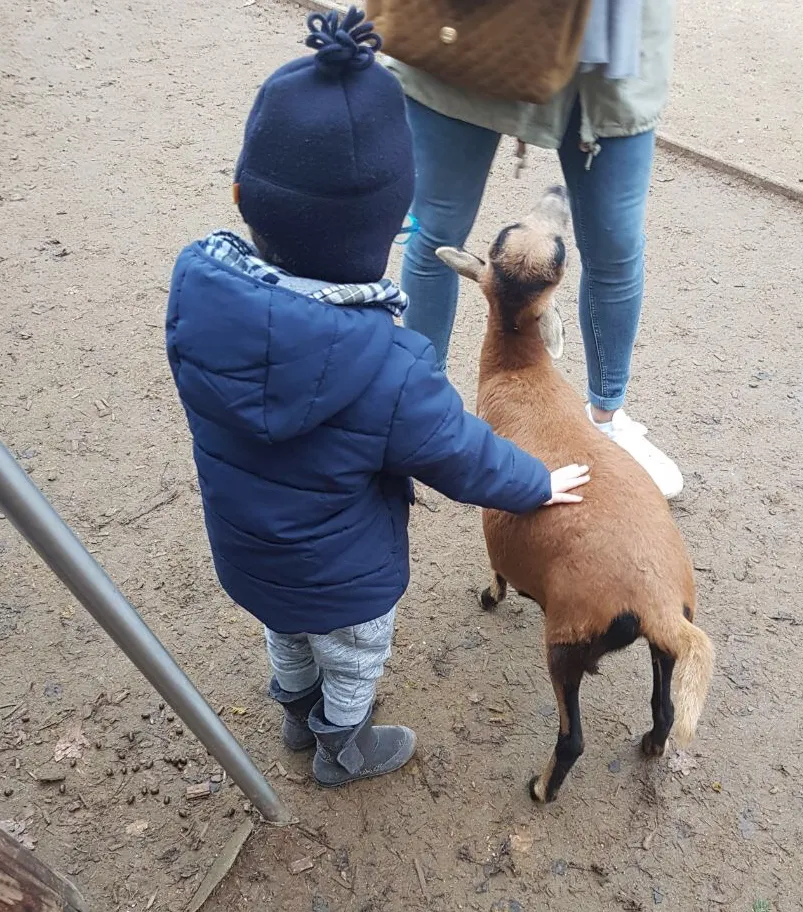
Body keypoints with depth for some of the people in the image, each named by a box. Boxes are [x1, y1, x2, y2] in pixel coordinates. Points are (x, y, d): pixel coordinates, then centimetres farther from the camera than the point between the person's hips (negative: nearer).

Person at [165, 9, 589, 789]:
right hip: (343, 585, -4)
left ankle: (299, 716, 65)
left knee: (286, 641, 35)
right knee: (353, 666, 29)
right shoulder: (391, 372, -39)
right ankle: (342, 751, 58)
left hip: (242, 556, 5)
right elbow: (466, 459, -21)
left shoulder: (195, 283, -27)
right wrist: (540, 486, -1)